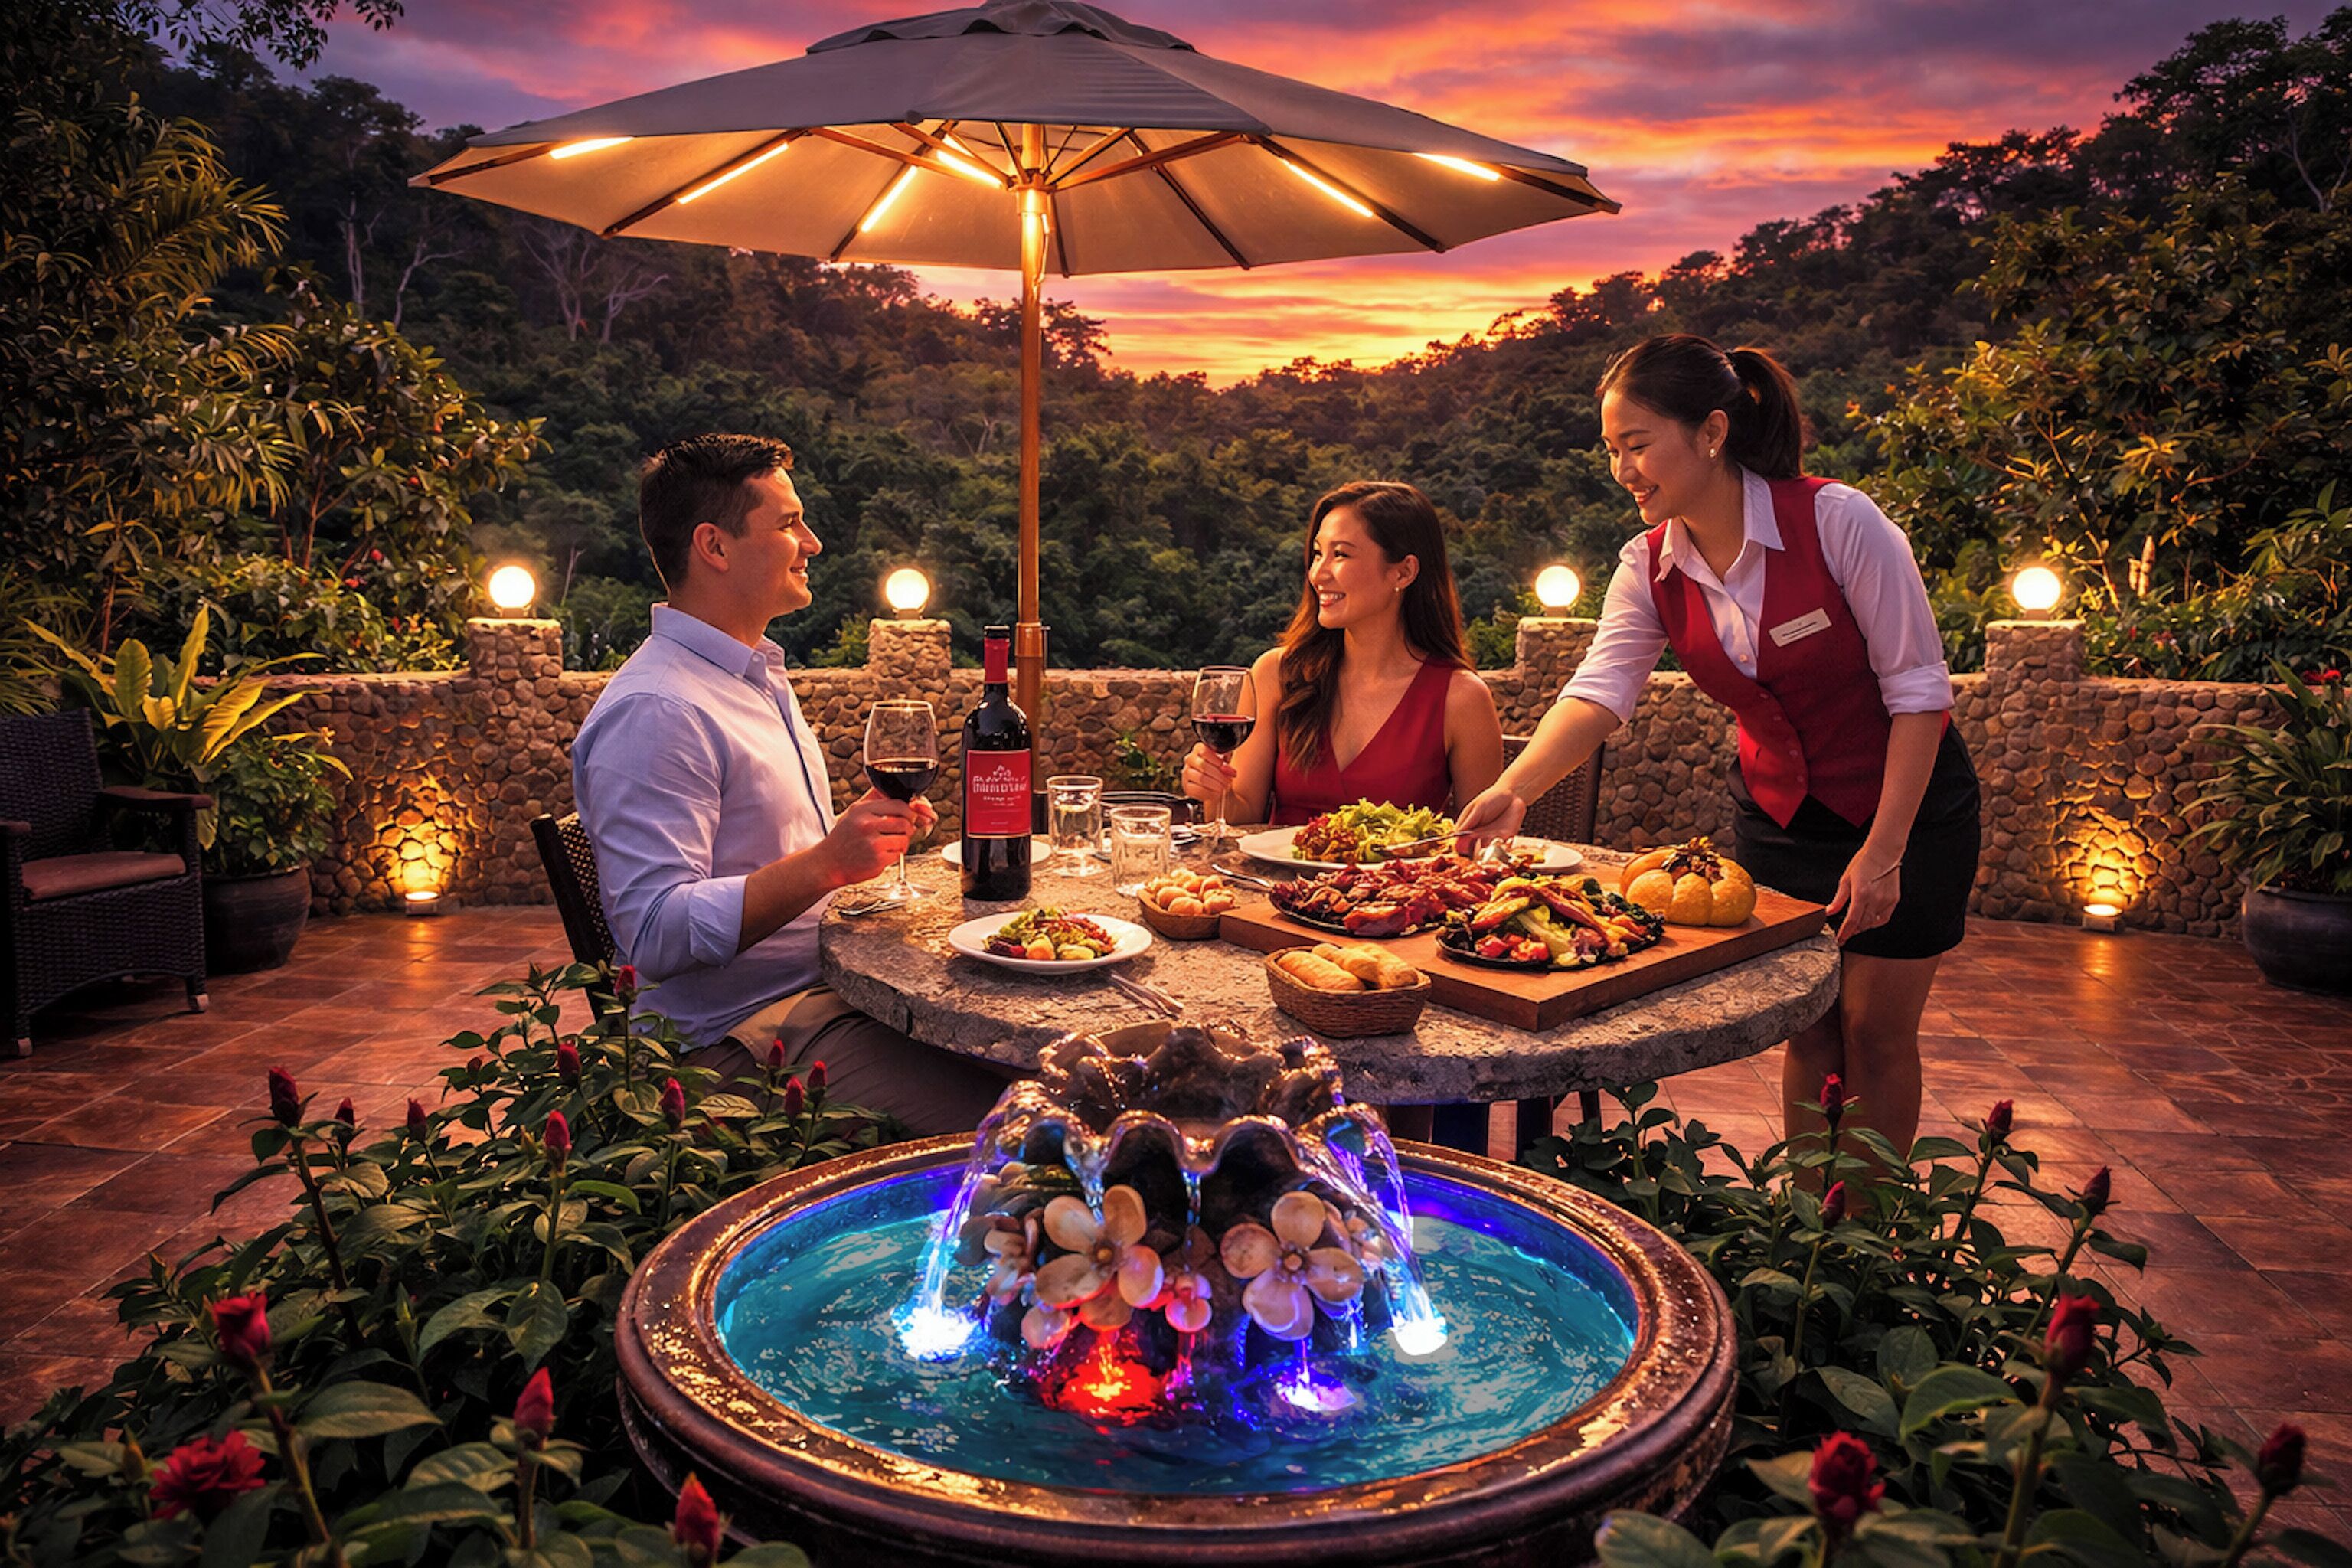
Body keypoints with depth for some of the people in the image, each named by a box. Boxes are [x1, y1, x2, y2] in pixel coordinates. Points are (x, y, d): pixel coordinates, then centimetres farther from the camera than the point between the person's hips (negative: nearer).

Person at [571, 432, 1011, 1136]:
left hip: (832, 986, 10)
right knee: (996, 1125, -25)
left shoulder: (760, 674, 18)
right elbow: (656, 933, -23)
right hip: (746, 1033, -9)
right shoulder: (654, 711, -16)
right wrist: (824, 865, -29)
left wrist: (869, 827, 12)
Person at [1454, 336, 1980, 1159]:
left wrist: (1881, 851, -21)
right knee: (1807, 1031, 10)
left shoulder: (1837, 520, -23)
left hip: (1903, 804, -4)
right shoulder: (1650, 569, -8)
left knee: (1875, 1030, 3)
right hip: (1777, 808, 4)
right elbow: (1598, 692, -21)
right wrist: (1512, 789, -39)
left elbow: (1919, 690, -19)